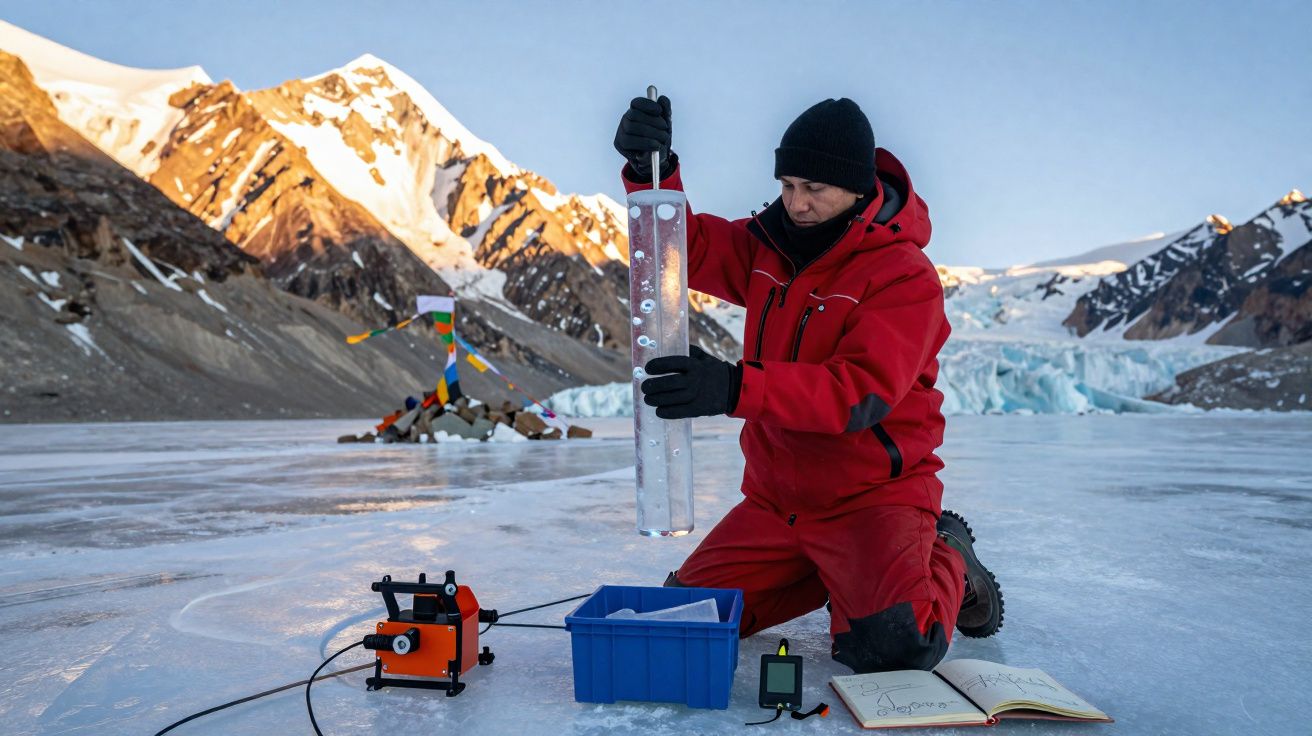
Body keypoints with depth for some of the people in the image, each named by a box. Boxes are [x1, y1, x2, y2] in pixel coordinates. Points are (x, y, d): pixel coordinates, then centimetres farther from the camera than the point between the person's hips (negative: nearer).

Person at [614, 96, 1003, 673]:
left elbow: (860, 392, -29)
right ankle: (833, 576, 20)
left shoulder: (908, 277, -16)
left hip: (871, 498, -6)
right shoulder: (771, 247, 4)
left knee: (892, 646, -26)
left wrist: (736, 388, -41)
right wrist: (652, 170, -21)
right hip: (774, 501, 6)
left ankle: (945, 562, 10)